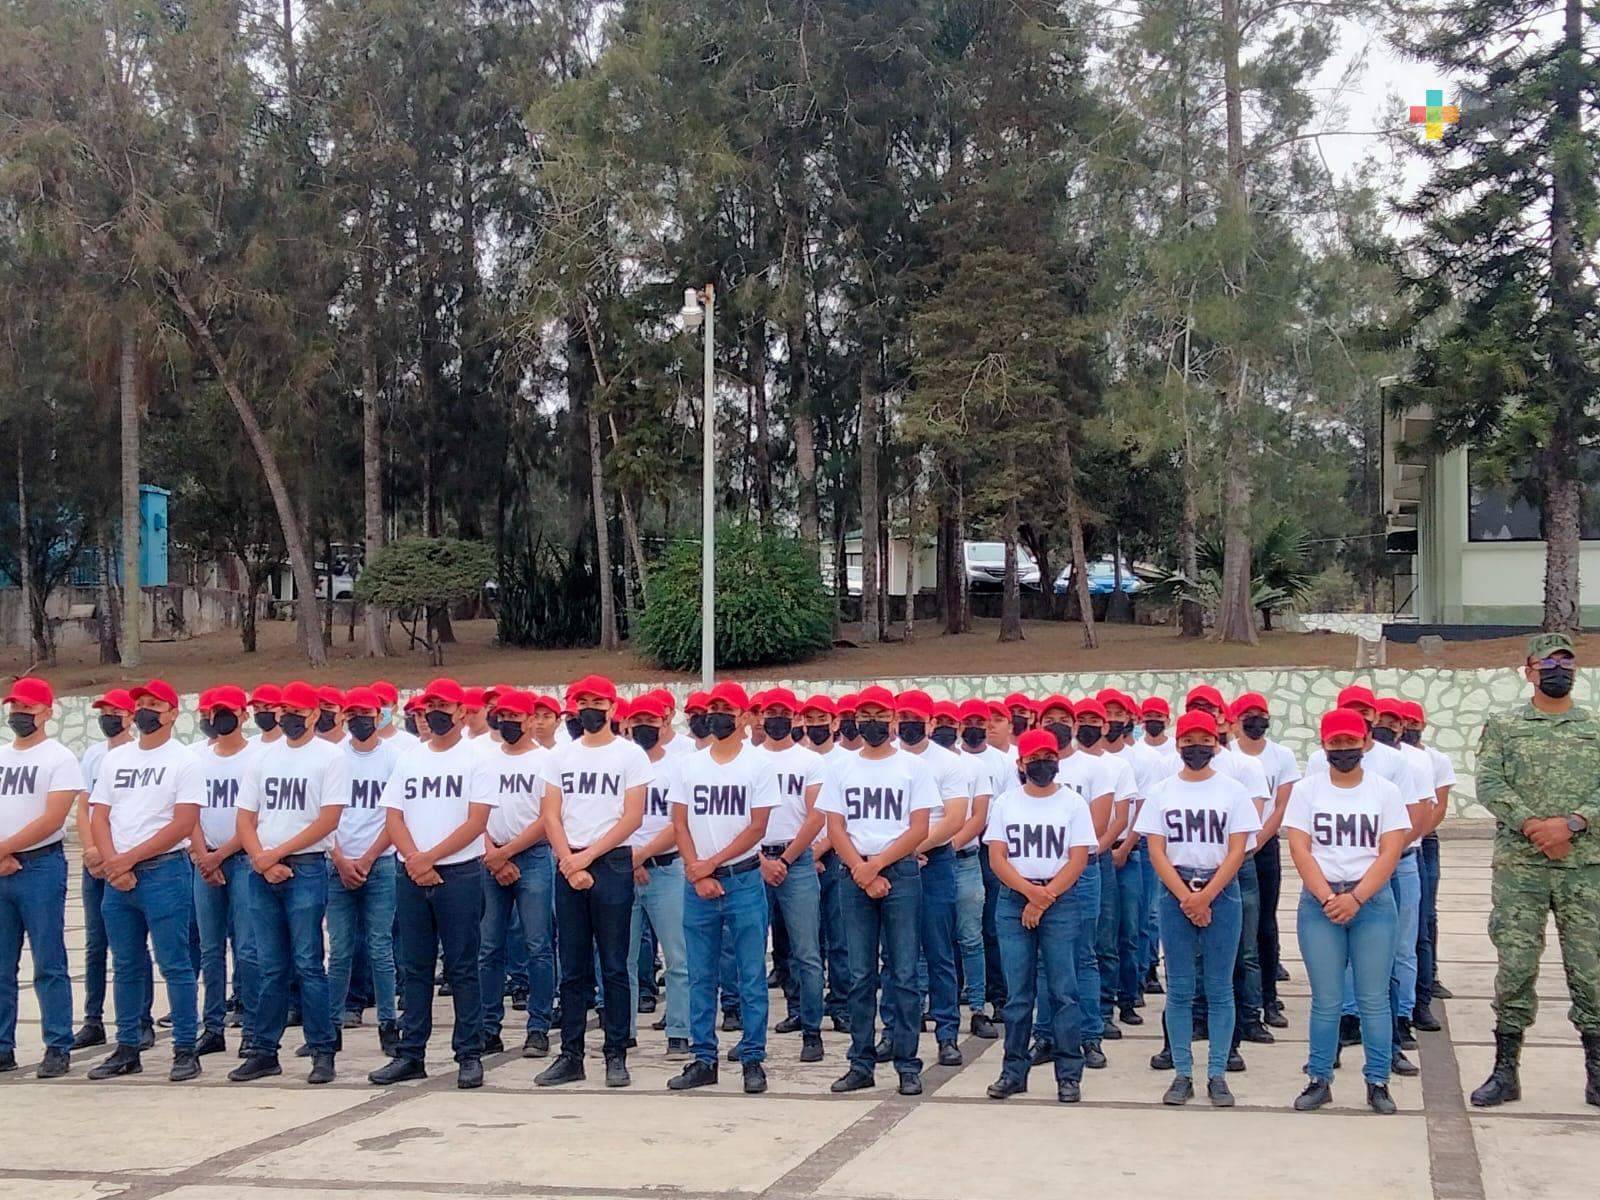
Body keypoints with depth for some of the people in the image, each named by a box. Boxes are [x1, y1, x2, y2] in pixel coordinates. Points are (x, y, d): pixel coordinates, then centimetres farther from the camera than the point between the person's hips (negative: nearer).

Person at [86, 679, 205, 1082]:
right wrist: (113, 863, -7)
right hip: (117, 877, 6)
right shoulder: (115, 759, 14)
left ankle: (185, 1050, 1)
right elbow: (99, 816, 9)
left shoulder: (184, 761, -3)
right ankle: (127, 1050, 19)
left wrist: (130, 858, -13)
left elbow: (182, 825, -11)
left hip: (164, 871, -6)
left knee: (174, 965, -4)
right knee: (126, 966, 11)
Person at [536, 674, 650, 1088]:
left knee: (614, 967, -1)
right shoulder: (561, 756, 11)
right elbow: (551, 815, 5)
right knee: (572, 968, 7)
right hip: (568, 866, 4)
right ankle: (570, 1056, 11)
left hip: (612, 864, -4)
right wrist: (569, 862, -9)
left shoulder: (631, 755, 0)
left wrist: (587, 856, -12)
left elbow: (632, 817, -6)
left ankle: (616, 1055, 4)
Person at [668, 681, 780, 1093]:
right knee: (700, 976, 7)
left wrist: (712, 864, -10)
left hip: (743, 879, -3)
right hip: (697, 883, 3)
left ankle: (753, 1059, 5)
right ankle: (703, 1059, 13)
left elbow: (757, 828, -6)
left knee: (752, 976, 0)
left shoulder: (759, 763, -2)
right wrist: (698, 875, -6)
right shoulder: (689, 765, 8)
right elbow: (680, 824, 5)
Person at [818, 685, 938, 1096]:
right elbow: (835, 829, 4)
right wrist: (862, 871, -9)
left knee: (903, 973, -2)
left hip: (901, 873, -2)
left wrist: (876, 864, -12)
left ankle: (908, 1065, 1)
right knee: (859, 976, 5)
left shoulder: (913, 767, 3)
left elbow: (918, 830, -3)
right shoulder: (841, 770, 9)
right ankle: (861, 1064, 9)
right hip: (854, 877, 2)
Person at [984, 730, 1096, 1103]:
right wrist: (1030, 891, -14)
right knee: (1017, 992, 4)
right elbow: (997, 858, 1)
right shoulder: (1006, 802, 8)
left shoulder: (1073, 803, 3)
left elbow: (1078, 860, -3)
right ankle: (1014, 1071, 10)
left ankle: (1069, 1074, 2)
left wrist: (1043, 900, -11)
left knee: (1063, 990, -2)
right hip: (1013, 903, 2)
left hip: (1061, 902, -2)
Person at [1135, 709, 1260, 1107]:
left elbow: (1236, 851, -3)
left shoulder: (1233, 791, 2)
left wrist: (1205, 896, -12)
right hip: (1174, 892, 1)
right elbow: (1156, 852, 0)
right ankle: (1182, 1074, 8)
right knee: (1179, 989, 3)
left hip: (1221, 891, -1)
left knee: (1219, 989, 2)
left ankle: (1217, 1075, 6)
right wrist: (1186, 897, -10)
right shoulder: (1162, 792, 5)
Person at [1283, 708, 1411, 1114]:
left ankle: (1377, 1081, 9)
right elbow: (1299, 849, -2)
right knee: (1326, 1000, 2)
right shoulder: (1306, 790, 4)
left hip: (1373, 901, 0)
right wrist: (1328, 897, -13)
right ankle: (1319, 1080, 10)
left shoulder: (1385, 791, 4)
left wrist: (1355, 898, -14)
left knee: (1374, 999, 2)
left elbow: (1389, 853, -3)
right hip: (1319, 902, 0)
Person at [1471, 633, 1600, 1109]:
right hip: (1518, 866, -1)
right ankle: (1505, 1070, 7)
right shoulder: (1502, 727, 7)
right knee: (1515, 966, 0)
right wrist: (1534, 826, -16)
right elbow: (1490, 786, -4)